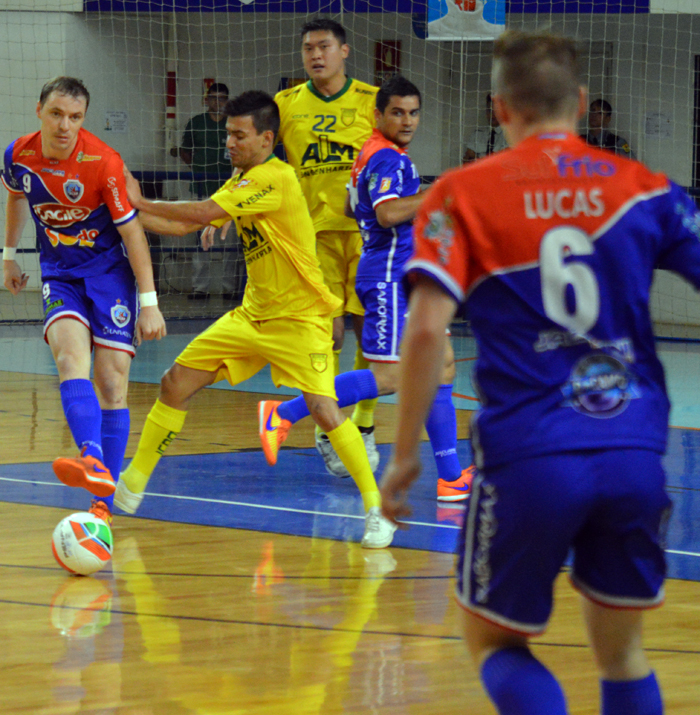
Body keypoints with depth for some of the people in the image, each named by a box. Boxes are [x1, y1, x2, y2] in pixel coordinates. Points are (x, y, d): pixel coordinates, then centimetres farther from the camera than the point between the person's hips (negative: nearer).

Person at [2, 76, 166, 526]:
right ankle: (93, 462, -47)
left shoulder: (103, 163, -19)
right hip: (59, 274, 2)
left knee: (112, 383, -7)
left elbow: (131, 230, -13)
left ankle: (104, 502, 1)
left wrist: (148, 302, -13)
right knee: (70, 354, -26)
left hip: (110, 272, -2)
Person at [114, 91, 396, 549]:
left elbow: (203, 213, -25)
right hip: (253, 314, 8)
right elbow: (185, 226, 13)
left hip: (299, 318, -8)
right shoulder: (240, 183, 10)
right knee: (177, 383, 5)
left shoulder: (275, 178, -20)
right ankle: (134, 482, 20)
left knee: (323, 408, -22)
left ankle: (376, 508, -11)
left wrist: (141, 203, -15)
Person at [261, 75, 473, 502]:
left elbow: (352, 207, 28)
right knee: (388, 377, -14)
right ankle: (286, 412, -9)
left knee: (442, 366, 8)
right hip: (389, 277, -11)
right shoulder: (387, 158, -14)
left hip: (404, 278, 11)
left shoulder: (375, 155, 17)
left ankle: (451, 476, 8)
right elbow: (388, 213, -30)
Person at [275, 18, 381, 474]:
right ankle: (326, 432, 7)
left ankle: (364, 427, 16)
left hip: (364, 231, 0)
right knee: (328, 332, -5)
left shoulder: (371, 101, 4)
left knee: (369, 330, 0)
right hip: (314, 231, 0)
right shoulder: (286, 105, 6)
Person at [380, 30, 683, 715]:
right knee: (621, 651, 19)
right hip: (634, 453, 2)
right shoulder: (644, 188, 7)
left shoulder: (462, 195, 1)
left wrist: (404, 456, -2)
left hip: (529, 459, -2)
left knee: (495, 642, 16)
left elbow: (426, 330, -9)